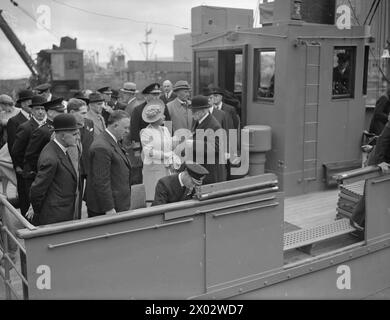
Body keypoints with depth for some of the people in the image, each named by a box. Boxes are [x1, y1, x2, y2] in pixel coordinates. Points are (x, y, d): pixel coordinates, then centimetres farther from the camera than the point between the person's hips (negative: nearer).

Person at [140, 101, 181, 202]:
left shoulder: (165, 130, 13)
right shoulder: (146, 132, -7)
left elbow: (171, 148, 15)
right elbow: (148, 152, -13)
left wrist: (173, 163, -1)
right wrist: (166, 156, -11)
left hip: (167, 169, 6)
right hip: (153, 169, -6)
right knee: (154, 198, -6)